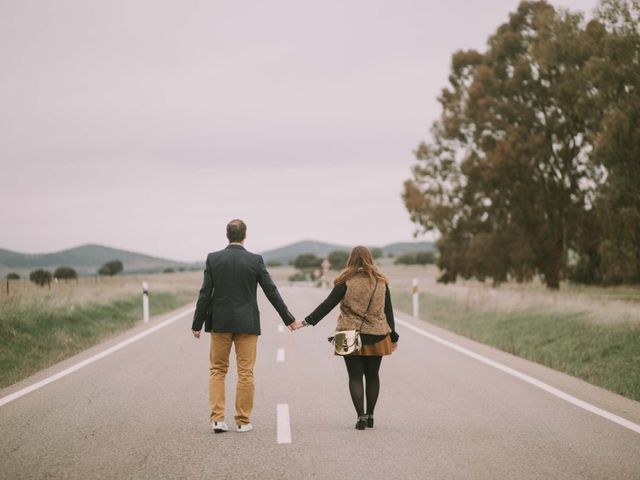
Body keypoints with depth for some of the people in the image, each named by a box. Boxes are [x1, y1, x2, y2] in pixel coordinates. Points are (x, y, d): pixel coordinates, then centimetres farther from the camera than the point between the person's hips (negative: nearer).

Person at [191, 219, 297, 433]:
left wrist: (197, 324, 4)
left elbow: (205, 294, -4)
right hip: (247, 324, -1)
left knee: (217, 370, 11)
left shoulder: (213, 259, -4)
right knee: (245, 373, 5)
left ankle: (217, 419, 3)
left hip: (220, 322, 1)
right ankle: (243, 421, 8)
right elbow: (272, 292, -2)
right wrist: (289, 319, 8)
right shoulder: (255, 261, -6)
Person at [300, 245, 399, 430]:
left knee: (355, 377, 3)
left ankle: (361, 416, -5)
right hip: (376, 337, 3)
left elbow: (327, 305, -7)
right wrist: (393, 337, 17)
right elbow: (388, 311, 9)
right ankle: (370, 416, 18)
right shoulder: (381, 282, 5)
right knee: (372, 376, 14)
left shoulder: (346, 282, -6)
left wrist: (306, 321, -2)